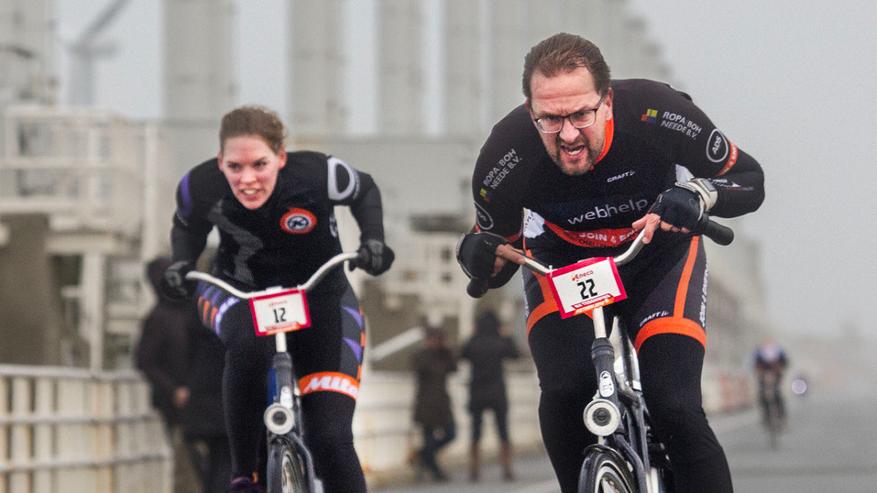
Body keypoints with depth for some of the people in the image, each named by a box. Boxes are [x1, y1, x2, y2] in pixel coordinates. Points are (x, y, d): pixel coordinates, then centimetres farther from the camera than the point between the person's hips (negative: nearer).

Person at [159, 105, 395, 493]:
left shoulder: (318, 175, -26)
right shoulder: (202, 187, -22)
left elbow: (365, 192, -3)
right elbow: (187, 227, 2)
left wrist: (373, 242, -20)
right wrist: (181, 264, -19)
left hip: (318, 294, 0)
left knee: (331, 439, -14)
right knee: (248, 345, -38)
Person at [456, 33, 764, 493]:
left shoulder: (657, 113, -31)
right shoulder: (506, 154, -28)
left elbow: (749, 180, -16)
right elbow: (497, 267, -9)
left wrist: (696, 195, -37)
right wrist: (477, 255, -33)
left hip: (658, 253, 0)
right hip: (562, 261, 1)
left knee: (674, 406, -22)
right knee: (565, 393, -27)